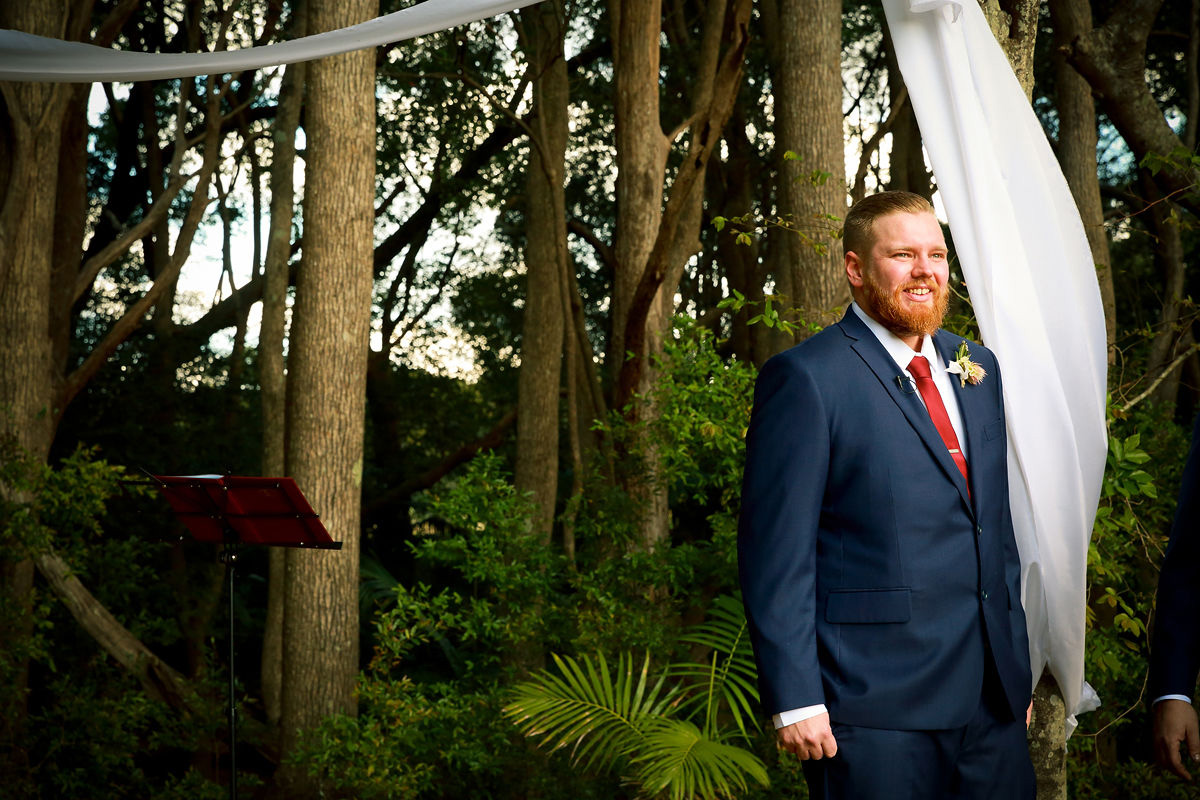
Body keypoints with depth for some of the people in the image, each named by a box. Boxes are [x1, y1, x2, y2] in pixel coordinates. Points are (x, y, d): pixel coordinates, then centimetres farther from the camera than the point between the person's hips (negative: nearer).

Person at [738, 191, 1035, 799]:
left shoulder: (976, 368, 14)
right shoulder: (805, 378, -8)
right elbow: (775, 551, -11)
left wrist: (1018, 664, 17)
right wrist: (794, 700, -15)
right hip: (874, 707, -6)